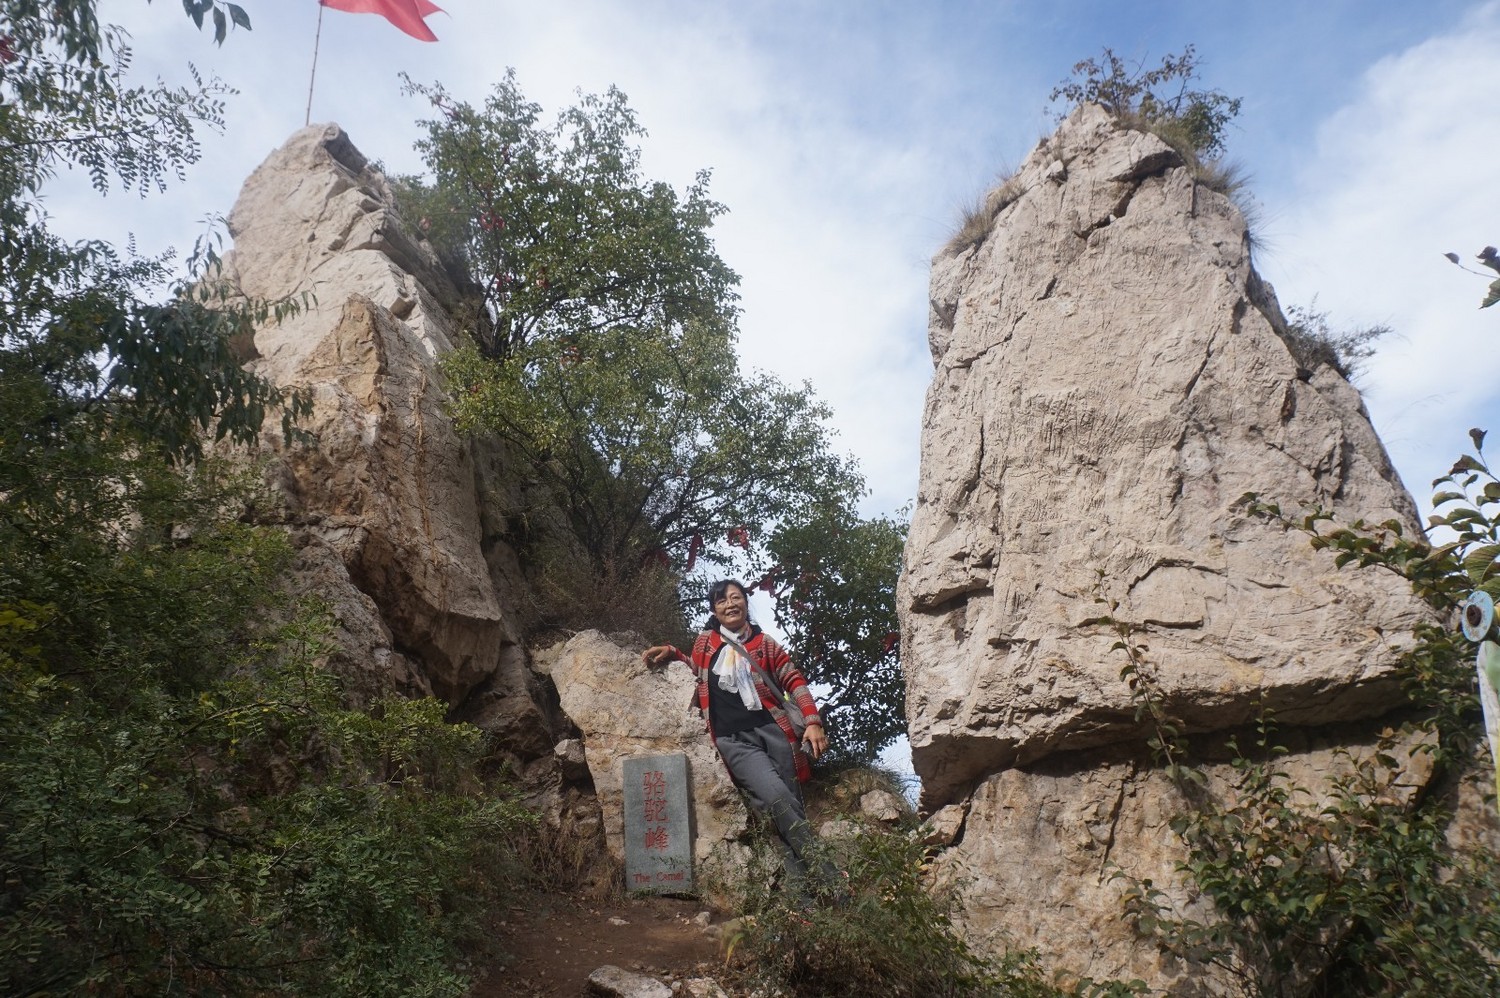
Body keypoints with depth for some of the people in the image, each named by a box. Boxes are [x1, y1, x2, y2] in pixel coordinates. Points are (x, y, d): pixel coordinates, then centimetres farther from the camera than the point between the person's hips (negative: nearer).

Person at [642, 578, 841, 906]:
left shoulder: (764, 643, 12)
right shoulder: (705, 642, 14)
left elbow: (795, 682, 11)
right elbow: (699, 670, 34)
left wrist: (813, 722, -1)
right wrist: (672, 653, 19)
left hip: (773, 730, 2)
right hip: (735, 740, -2)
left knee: (792, 808, -3)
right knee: (777, 799, -23)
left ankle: (805, 896, 1)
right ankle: (828, 877, -17)